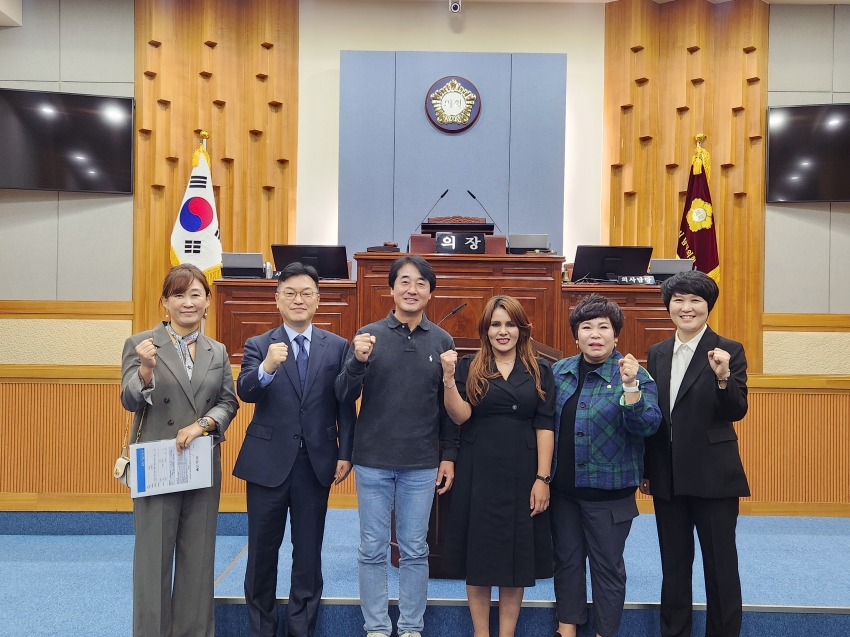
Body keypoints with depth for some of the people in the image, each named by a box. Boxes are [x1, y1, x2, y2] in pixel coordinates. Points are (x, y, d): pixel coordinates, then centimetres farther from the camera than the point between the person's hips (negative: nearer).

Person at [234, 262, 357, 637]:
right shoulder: (258, 346, 0)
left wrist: (345, 453, -3)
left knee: (308, 552, 12)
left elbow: (345, 405, 2)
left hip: (317, 463, 0)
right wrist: (267, 367, -36)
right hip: (268, 461, 0)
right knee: (262, 551, 12)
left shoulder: (337, 347, 1)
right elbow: (245, 392, -17)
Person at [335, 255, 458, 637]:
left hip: (421, 465, 1)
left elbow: (449, 404, 7)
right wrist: (358, 361, -22)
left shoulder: (442, 341, 1)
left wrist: (449, 455, 4)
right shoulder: (368, 335, -2)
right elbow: (344, 398, -4)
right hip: (372, 461, 0)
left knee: (415, 551, 11)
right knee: (372, 550, 9)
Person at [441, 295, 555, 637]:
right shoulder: (469, 367, 2)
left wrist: (542, 478, -7)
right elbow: (460, 416, -9)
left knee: (517, 557, 9)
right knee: (478, 555, 8)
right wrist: (449, 378, -22)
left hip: (522, 476, 1)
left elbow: (545, 427, -1)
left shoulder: (539, 371, 3)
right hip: (479, 475, 0)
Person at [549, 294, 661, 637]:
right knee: (566, 559, 16)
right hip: (563, 486, 4)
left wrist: (630, 387, -32)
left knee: (607, 565, 9)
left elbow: (647, 425, -19)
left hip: (608, 490, -4)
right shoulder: (559, 371, 3)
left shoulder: (634, 375, -8)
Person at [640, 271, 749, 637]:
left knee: (720, 564, 7)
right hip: (668, 477, 5)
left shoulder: (729, 351, -5)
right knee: (673, 564, 16)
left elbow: (737, 412, -12)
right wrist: (645, 470, 11)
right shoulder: (657, 354, 8)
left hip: (713, 475, -4)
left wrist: (723, 377, -30)